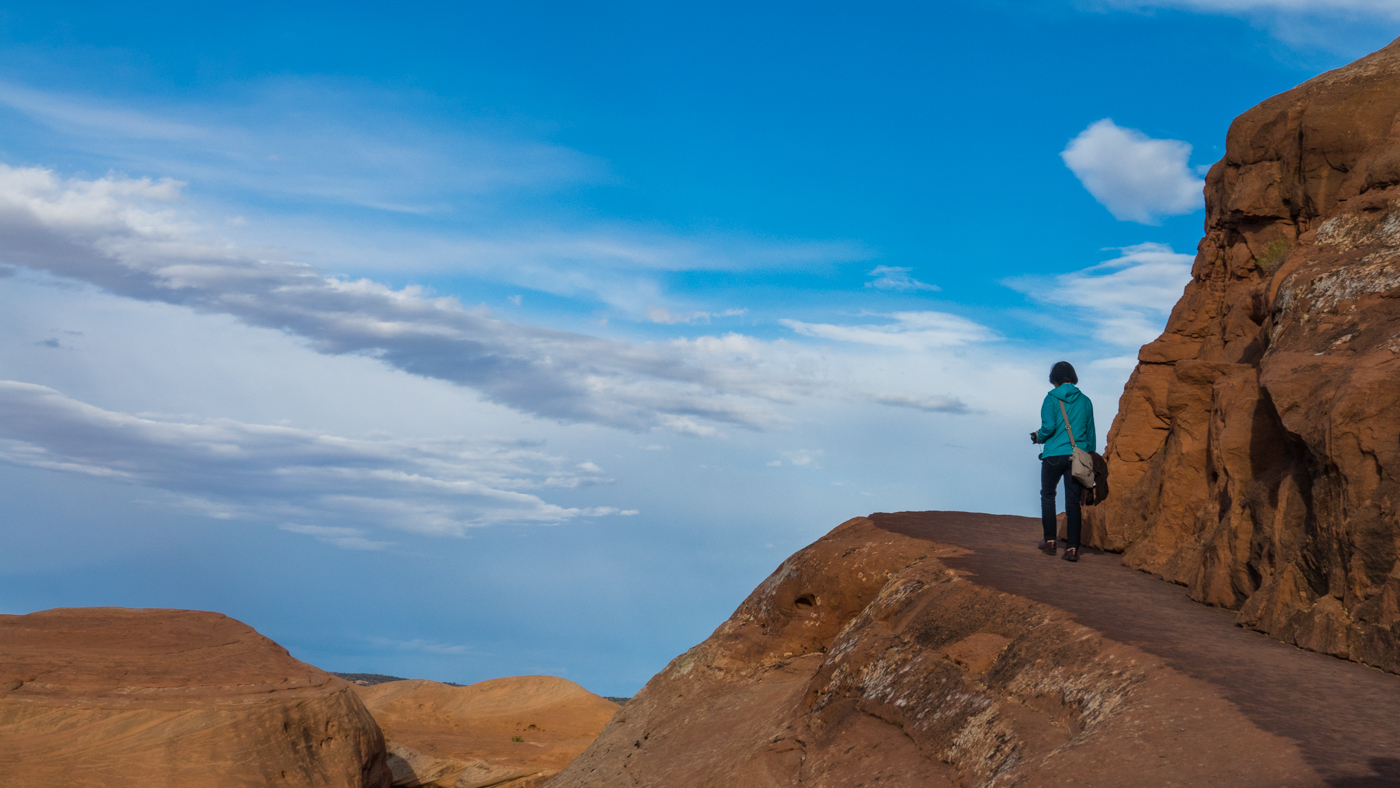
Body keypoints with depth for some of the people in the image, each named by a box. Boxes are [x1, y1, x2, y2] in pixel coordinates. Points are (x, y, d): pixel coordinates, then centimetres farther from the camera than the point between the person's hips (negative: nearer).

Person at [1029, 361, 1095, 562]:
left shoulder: (1052, 398, -4)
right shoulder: (1085, 401, 8)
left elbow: (1048, 427, -15)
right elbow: (1091, 433, 11)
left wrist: (1038, 437, 6)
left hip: (1054, 455, -3)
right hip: (1077, 458, 3)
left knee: (1047, 495, 17)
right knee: (1073, 502, 4)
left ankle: (1050, 541, 16)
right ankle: (1072, 548, -2)